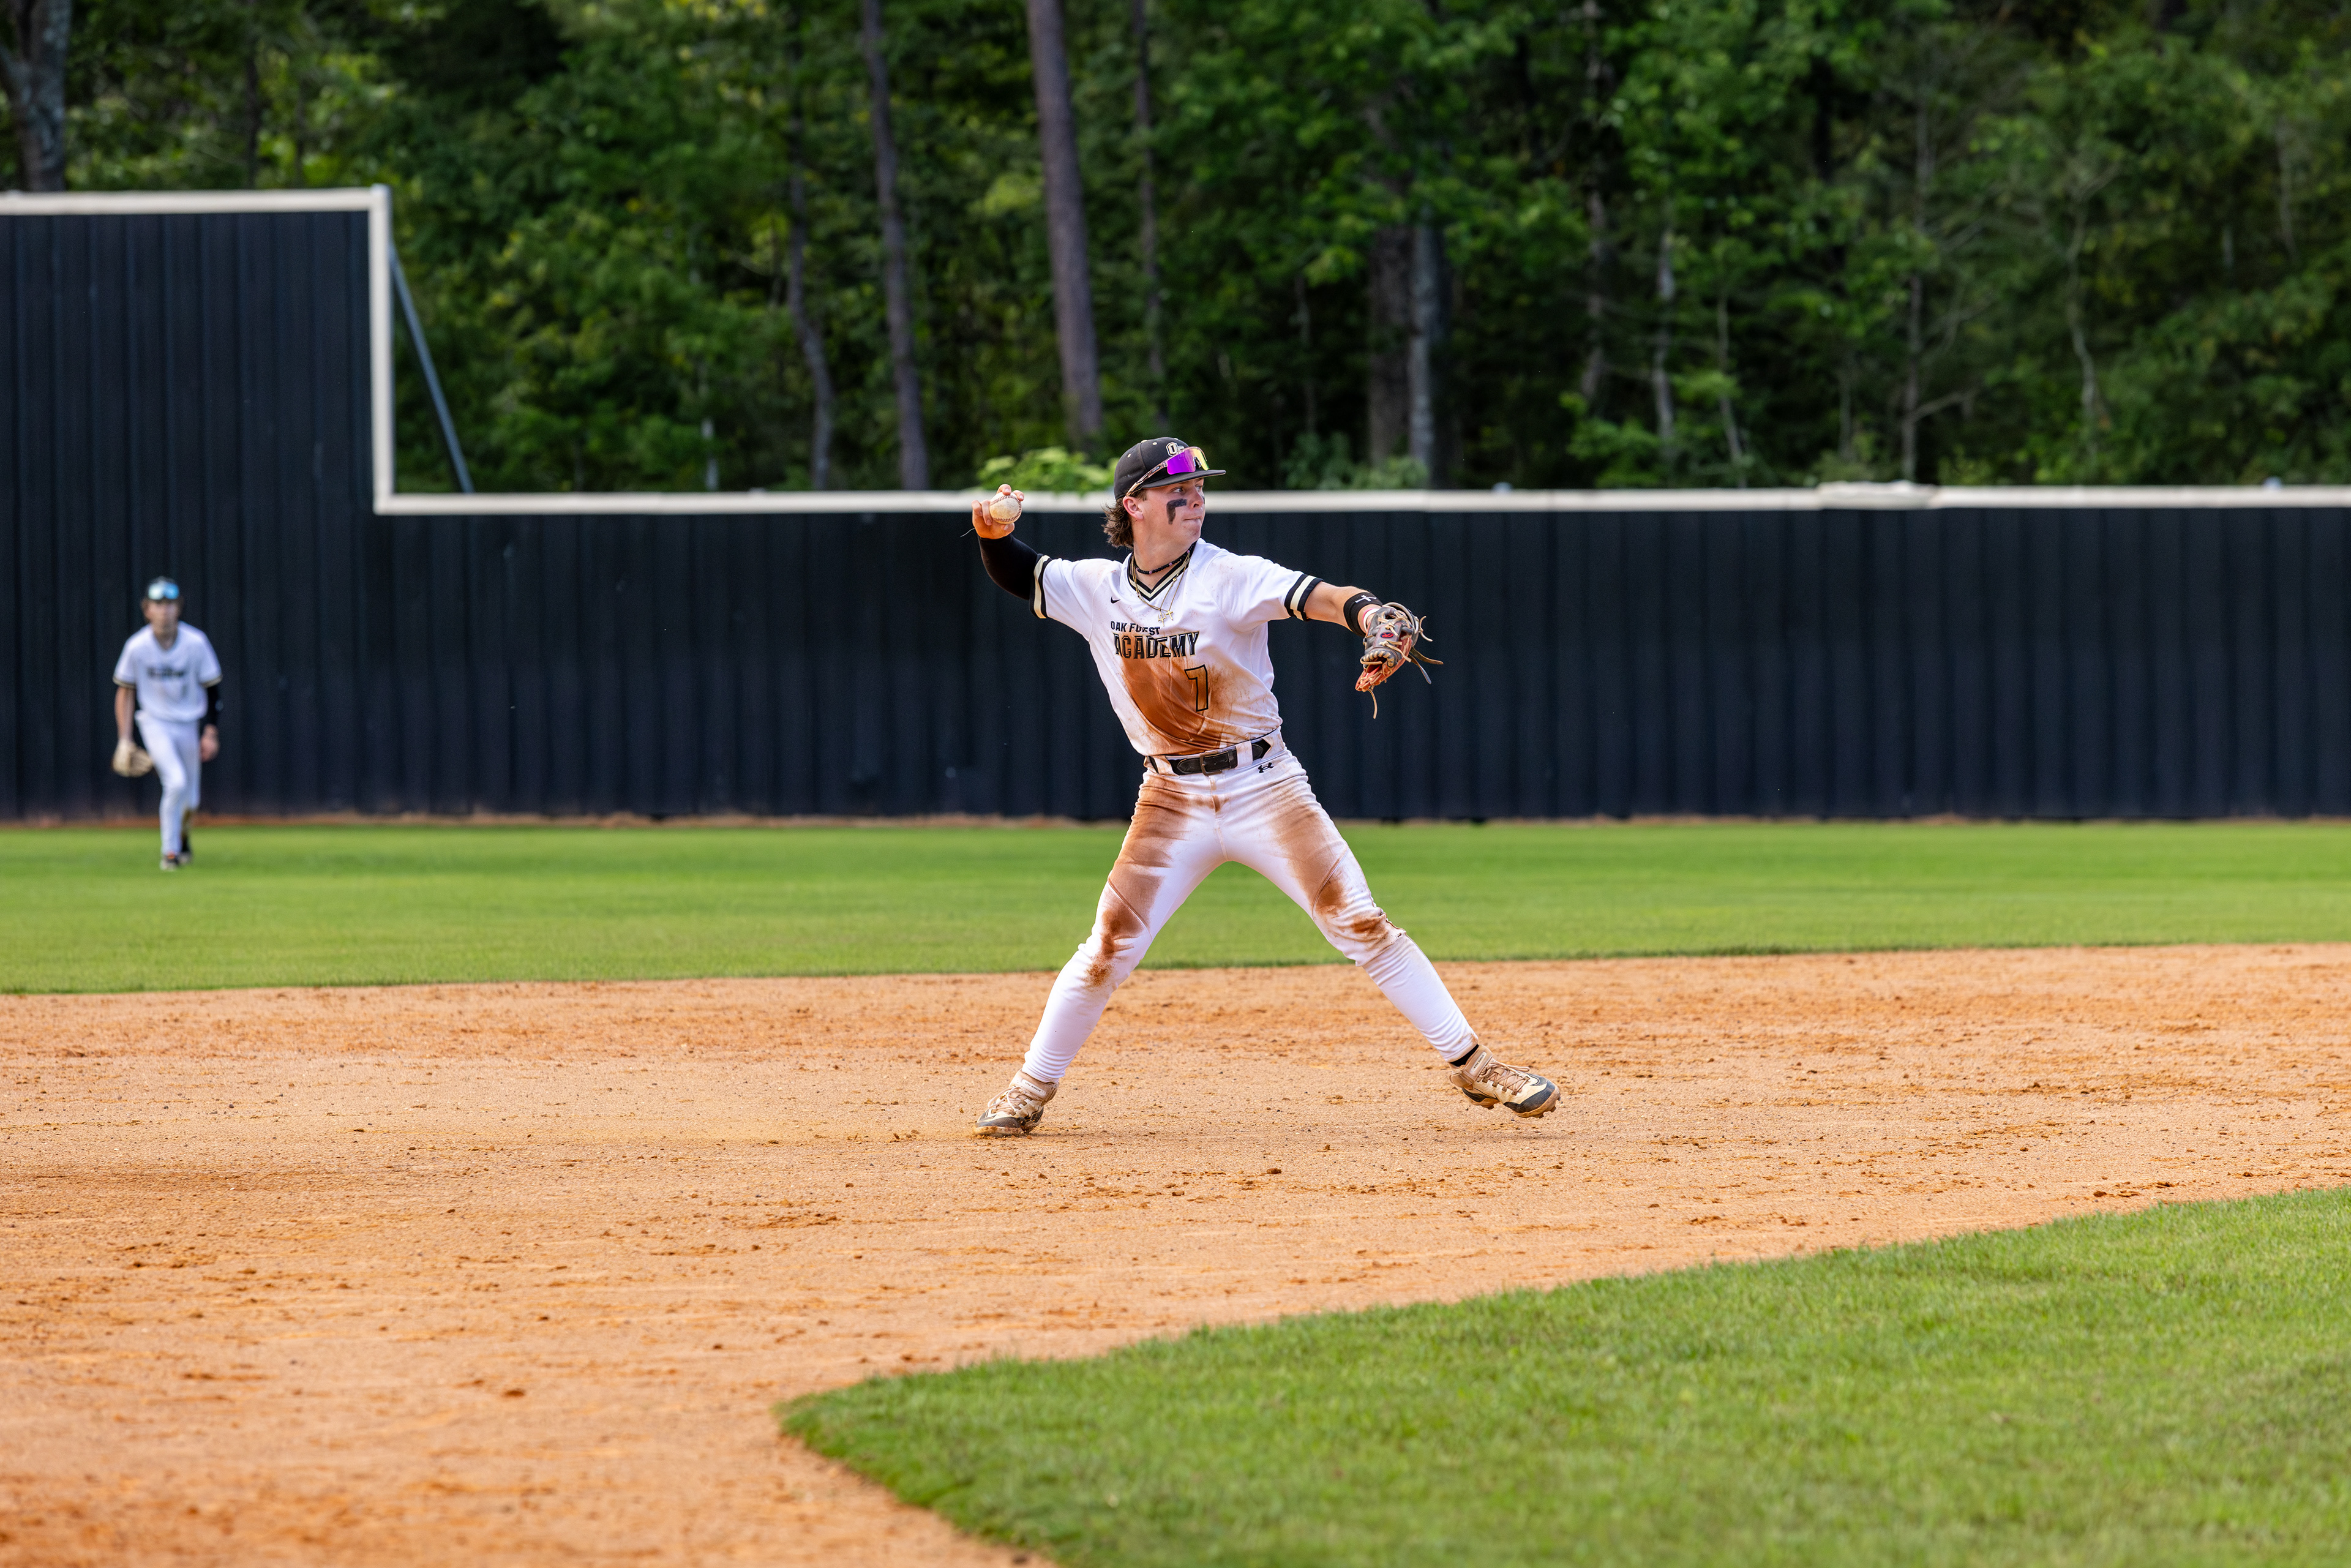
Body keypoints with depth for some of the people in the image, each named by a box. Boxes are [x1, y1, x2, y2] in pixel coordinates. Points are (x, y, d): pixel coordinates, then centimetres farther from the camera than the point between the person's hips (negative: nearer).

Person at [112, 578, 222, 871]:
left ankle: (182, 838, 42)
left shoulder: (196, 643, -14)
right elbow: (124, 692, -1)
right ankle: (170, 851, -6)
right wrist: (123, 740, -3)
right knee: (176, 781, -23)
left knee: (190, 801, 8)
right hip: (155, 723, -2)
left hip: (190, 725, 2)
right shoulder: (137, 646, -13)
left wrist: (211, 733, -6)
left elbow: (212, 689, -3)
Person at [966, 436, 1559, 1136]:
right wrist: (995, 532, -9)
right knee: (1109, 948, -2)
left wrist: (1374, 617, -50)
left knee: (1362, 926, -8)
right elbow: (1017, 576, 15)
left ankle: (1472, 1063, -3)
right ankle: (1032, 1089, 14)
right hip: (1172, 801, 2)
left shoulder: (1231, 579, -12)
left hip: (1262, 786, -2)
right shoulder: (1097, 588, 2)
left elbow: (1315, 596, -28)